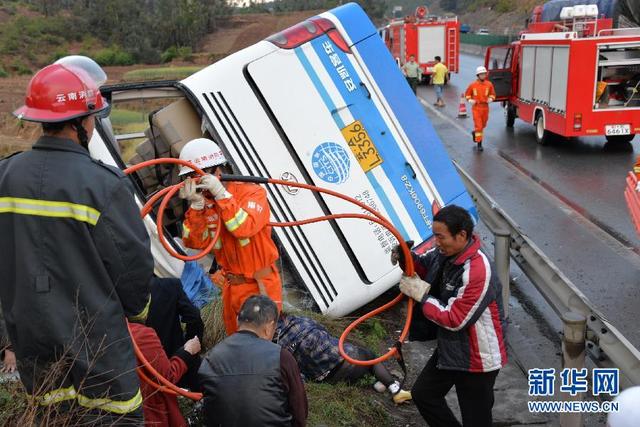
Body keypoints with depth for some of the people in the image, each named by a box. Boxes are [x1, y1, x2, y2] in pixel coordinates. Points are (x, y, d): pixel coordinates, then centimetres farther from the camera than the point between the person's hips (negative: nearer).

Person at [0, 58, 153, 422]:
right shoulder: (103, 183, -20)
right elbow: (133, 260, -14)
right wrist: (135, 308, 6)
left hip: (29, 333, 6)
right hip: (94, 340, -5)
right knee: (116, 415, 10)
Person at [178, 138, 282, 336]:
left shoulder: (251, 192, -13)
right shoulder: (204, 201, 1)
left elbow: (244, 228, -29)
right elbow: (195, 242, -10)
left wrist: (220, 194, -30)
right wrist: (197, 205, -22)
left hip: (261, 286, -5)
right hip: (232, 287, 6)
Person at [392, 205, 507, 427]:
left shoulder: (477, 272, -32)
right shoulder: (446, 252, -7)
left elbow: (453, 320, -27)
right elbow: (423, 266, 13)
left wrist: (422, 295, -18)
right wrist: (405, 256, -9)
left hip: (477, 359, -9)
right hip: (450, 348, 9)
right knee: (422, 393, 21)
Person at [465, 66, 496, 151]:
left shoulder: (489, 84, -2)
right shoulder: (473, 85, -6)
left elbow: (492, 94, 9)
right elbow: (467, 94, 7)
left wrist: (491, 98, -11)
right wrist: (469, 100, -11)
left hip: (485, 107, 3)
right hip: (476, 108, -3)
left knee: (483, 125, 18)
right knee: (478, 126, -7)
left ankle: (475, 133, 47)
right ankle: (479, 143, -1)